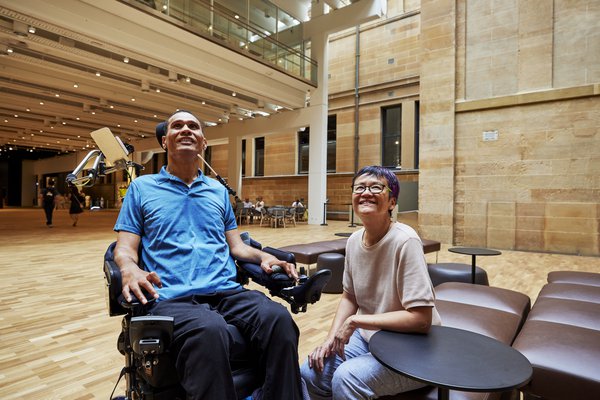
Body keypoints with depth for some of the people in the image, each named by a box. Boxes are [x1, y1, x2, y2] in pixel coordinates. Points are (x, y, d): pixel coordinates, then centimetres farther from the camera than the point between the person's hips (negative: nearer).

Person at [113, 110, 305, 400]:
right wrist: (130, 269, -17)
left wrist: (263, 257, 0)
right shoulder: (142, 188, 14)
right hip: (173, 297, -3)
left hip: (227, 291, 4)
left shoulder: (219, 191, 23)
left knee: (279, 318, -28)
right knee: (209, 332, -38)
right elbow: (124, 248, 7)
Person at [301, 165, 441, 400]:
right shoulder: (354, 240, -3)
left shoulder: (405, 241, -24)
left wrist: (355, 321, -21)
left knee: (346, 378, -28)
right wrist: (331, 338, -5)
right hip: (367, 337, 6)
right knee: (310, 373, -3)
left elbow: (421, 319, -25)